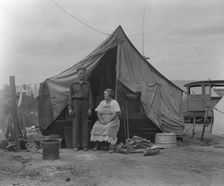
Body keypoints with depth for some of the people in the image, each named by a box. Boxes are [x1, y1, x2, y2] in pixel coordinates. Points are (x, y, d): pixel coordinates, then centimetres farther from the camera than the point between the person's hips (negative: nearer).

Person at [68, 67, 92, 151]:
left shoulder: (87, 84, 9)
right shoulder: (73, 84, 4)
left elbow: (89, 97, 8)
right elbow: (70, 96, 2)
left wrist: (90, 108, 1)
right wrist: (70, 108, -5)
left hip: (84, 104, 2)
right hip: (76, 103, -2)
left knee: (84, 124, 2)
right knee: (76, 124, -1)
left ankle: (84, 145, 8)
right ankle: (76, 145, 5)